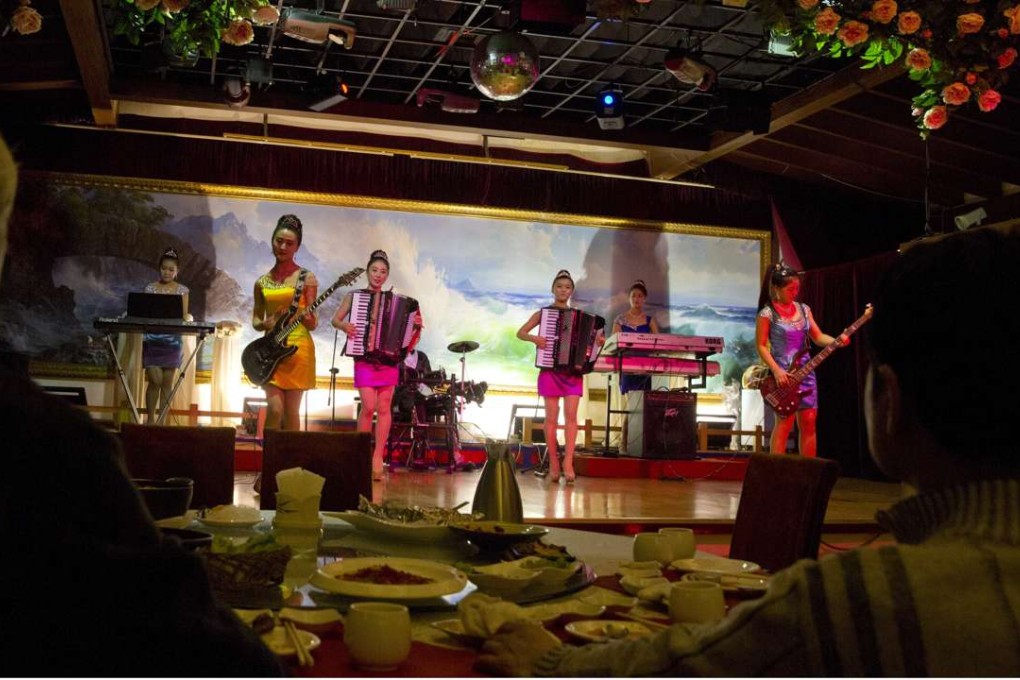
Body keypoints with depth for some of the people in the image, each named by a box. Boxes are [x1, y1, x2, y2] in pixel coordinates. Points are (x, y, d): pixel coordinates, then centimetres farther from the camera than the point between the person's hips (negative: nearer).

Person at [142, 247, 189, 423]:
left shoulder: (182, 290, 5)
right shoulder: (150, 288, 5)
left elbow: (184, 316, 2)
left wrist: (186, 318, -20)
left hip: (173, 341, 1)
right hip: (152, 339, 0)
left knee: (167, 383, 3)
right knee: (155, 381, -6)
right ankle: (150, 419, 7)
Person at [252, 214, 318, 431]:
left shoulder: (306, 279, 0)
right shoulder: (262, 282, 10)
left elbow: (312, 324, -1)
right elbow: (256, 319, 16)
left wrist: (309, 319, -24)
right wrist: (265, 324, -7)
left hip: (297, 348, -2)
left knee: (290, 412, 1)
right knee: (274, 409, -9)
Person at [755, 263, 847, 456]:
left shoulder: (803, 309, 11)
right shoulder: (767, 313, -7)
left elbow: (818, 337, 11)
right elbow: (761, 346, -8)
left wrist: (836, 341, -8)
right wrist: (776, 371, -16)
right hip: (783, 373, -6)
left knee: (809, 423, 6)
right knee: (785, 423, -8)